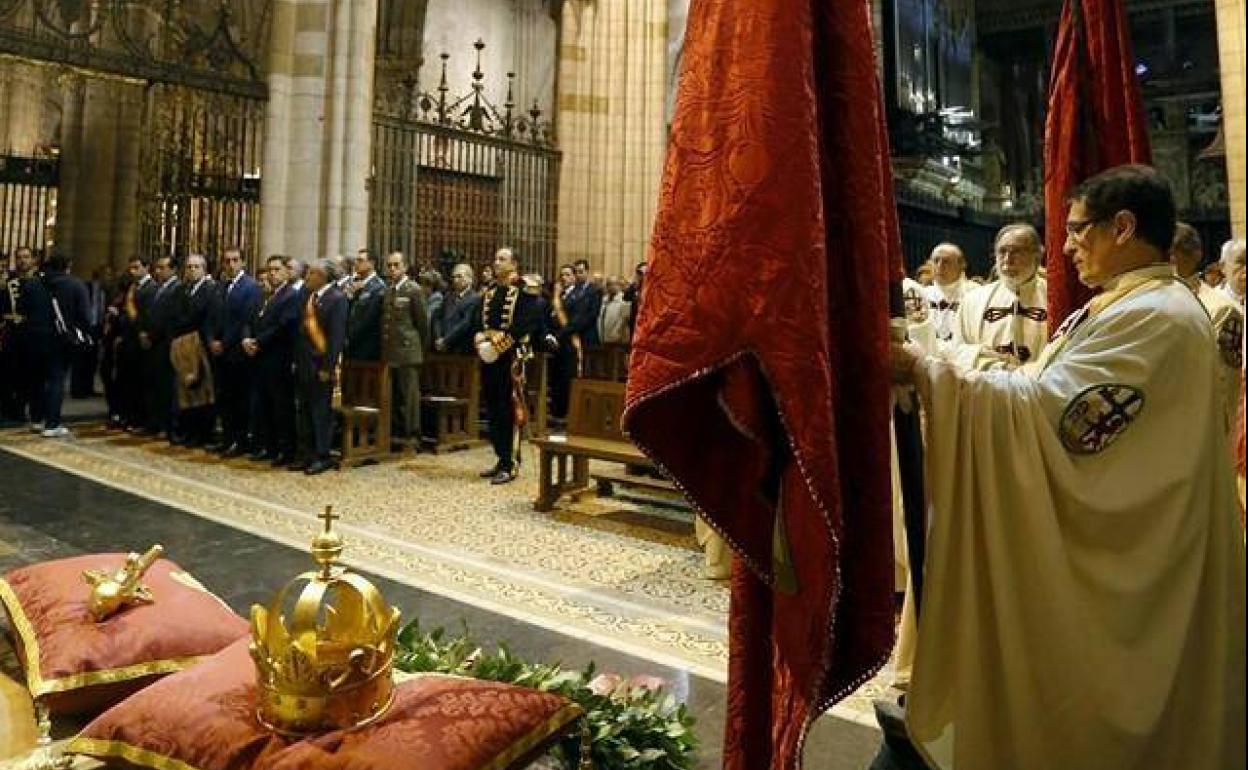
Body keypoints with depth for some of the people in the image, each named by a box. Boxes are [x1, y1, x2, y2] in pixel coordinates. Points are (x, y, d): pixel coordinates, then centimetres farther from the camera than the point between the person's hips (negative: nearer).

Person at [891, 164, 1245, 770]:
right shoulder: (1131, 307, 11)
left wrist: (925, 369, -21)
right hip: (1101, 545, 9)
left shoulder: (1156, 317, -21)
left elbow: (1044, 405, -28)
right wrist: (939, 373, 2)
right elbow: (1054, 393, 11)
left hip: (1108, 567, -9)